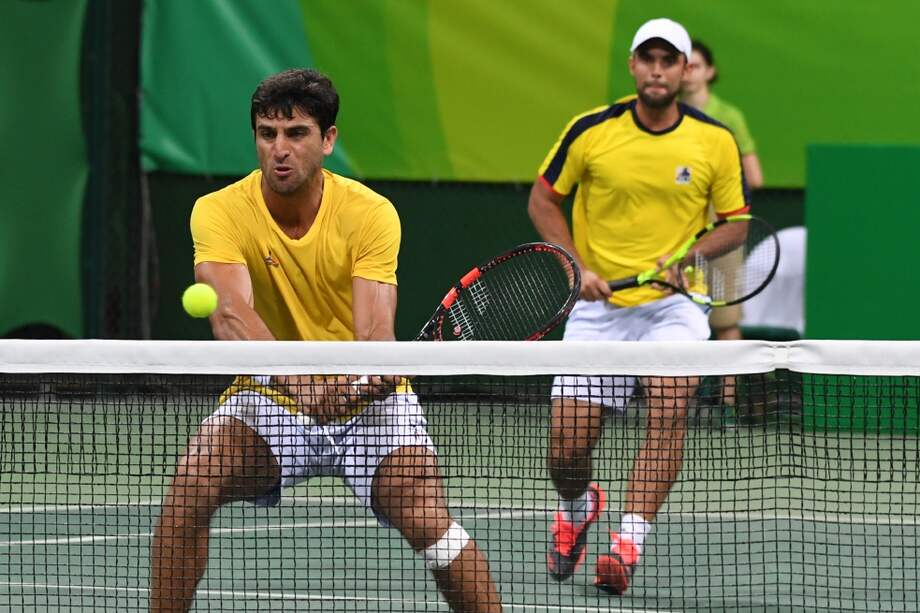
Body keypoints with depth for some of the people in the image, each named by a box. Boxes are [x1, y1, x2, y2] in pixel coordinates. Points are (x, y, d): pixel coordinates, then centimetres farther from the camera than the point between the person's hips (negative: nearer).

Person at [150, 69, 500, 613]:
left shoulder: (371, 214, -13)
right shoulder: (219, 212, -14)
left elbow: (375, 327, -23)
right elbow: (231, 313, -30)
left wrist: (375, 372, -48)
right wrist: (296, 381, -48)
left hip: (367, 404, -1)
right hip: (269, 402, 1)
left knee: (427, 521, -22)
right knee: (193, 480, -27)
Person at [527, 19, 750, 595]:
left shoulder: (716, 141, -4)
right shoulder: (591, 132, -6)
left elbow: (735, 220, 6)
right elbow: (543, 200, 7)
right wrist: (576, 266, -6)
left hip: (674, 303, -1)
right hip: (598, 305, 1)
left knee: (670, 404, -29)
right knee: (566, 451, -3)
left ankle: (629, 545, -27)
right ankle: (578, 507, 35)